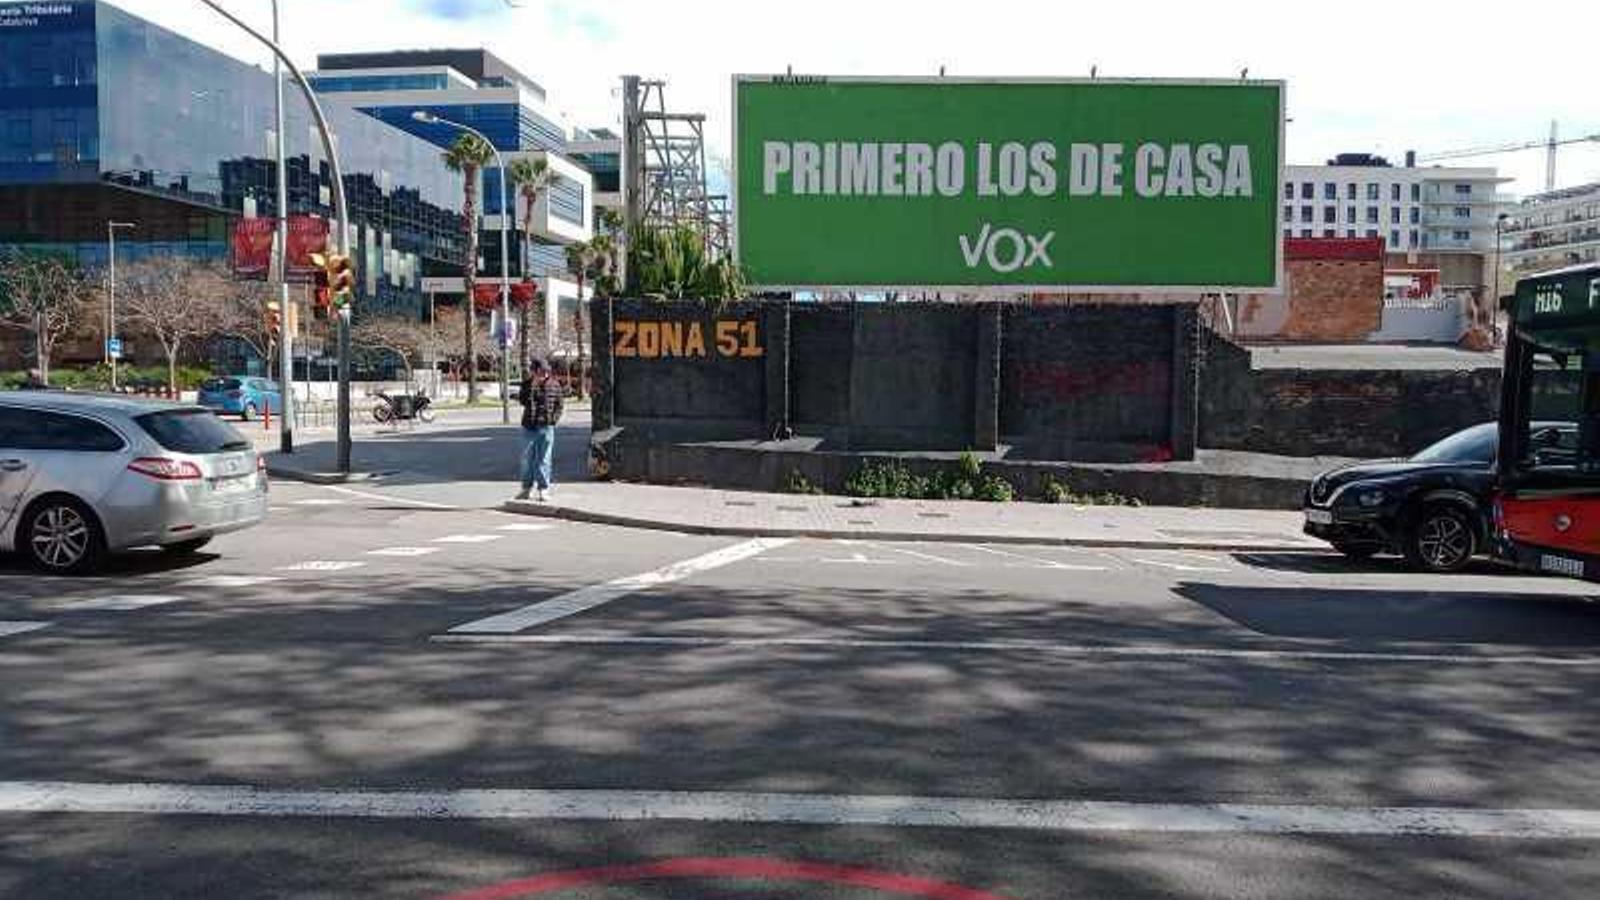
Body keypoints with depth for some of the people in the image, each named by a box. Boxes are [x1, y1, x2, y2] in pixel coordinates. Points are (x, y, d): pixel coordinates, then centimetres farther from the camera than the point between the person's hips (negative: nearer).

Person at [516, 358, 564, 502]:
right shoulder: (527, 384, 4)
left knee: (544, 459, 0)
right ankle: (527, 488, 19)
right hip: (529, 426, 2)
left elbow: (558, 405, 7)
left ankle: (544, 490, 6)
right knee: (527, 458, 9)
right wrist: (532, 386, -17)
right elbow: (523, 401, -9)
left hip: (546, 426, -2)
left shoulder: (554, 385, 1)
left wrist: (554, 419, -5)